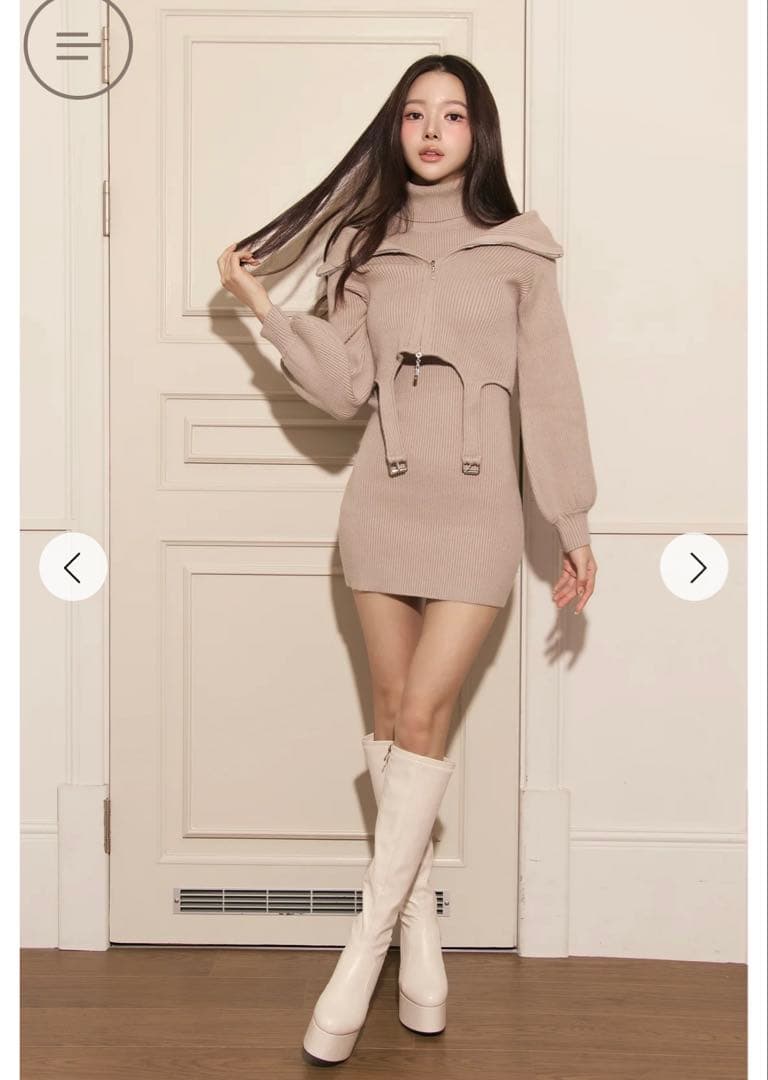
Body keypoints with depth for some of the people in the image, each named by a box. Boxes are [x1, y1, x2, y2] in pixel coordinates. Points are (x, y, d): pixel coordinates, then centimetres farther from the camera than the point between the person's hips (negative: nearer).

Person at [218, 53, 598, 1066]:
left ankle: (366, 946, 2)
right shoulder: (365, 244, 11)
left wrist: (575, 527, 0)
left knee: (422, 715, -8)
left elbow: (551, 392, 2)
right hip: (383, 499, 3)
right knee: (394, 715, 6)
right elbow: (343, 387, 4)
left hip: (477, 504, -3)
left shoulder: (517, 248, 4)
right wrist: (264, 309, -5)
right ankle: (421, 934, 18)